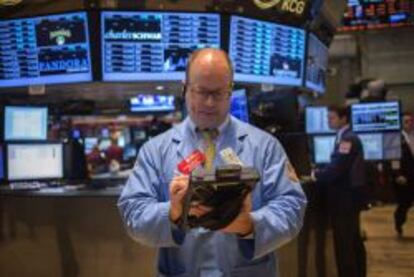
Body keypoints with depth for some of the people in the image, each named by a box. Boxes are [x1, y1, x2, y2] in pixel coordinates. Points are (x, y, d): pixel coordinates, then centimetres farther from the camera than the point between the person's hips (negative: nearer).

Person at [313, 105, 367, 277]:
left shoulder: (347, 139, -17)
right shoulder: (346, 138, 13)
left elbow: (336, 168, -23)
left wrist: (315, 175, -8)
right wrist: (320, 173, 4)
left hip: (344, 197, -10)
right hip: (349, 195, 10)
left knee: (343, 243, -4)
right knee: (354, 241, 18)